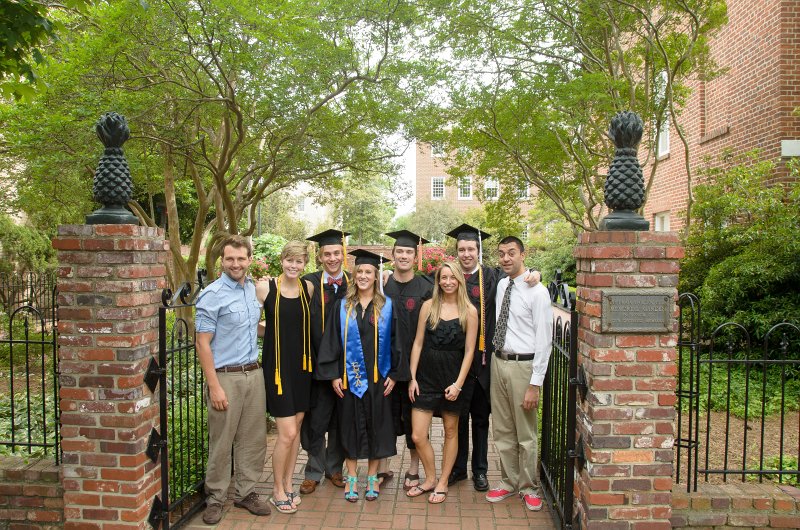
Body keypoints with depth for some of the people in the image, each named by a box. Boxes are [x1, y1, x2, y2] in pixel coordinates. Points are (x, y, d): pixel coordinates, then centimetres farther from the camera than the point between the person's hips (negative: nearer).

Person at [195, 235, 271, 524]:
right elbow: (203, 343, -13)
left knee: (253, 439, 13)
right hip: (226, 377, -6)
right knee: (221, 443, 4)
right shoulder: (212, 294, -12)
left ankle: (245, 492, 29)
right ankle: (215, 498, 23)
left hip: (254, 373, 6)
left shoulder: (253, 288, 8)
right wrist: (214, 386, -16)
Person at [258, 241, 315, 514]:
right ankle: (277, 490, 16)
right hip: (277, 365, -4)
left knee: (295, 428, 12)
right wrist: (273, 333, -6)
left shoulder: (308, 287, 2)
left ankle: (288, 484, 29)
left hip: (302, 365, 5)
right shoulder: (265, 288, -10)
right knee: (287, 433, -4)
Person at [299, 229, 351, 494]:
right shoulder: (310, 283, -3)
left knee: (341, 421, 13)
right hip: (318, 363, -2)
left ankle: (334, 468, 30)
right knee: (316, 420, 6)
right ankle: (314, 471, 22)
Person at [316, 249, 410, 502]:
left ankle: (372, 476, 22)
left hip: (378, 377, 0)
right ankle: (351, 477, 20)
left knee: (376, 424, 7)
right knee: (351, 424, 8)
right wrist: (333, 374, -5)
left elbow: (394, 340, 1)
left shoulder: (386, 306, 1)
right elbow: (332, 341, 1)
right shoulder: (343, 306, 3)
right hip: (349, 376, 1)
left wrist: (394, 374, -4)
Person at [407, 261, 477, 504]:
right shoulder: (428, 306, 1)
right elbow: (418, 343, 3)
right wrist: (412, 377, -1)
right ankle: (430, 479, 23)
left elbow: (469, 350, -5)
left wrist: (459, 383, -12)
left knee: (451, 432, 11)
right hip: (426, 376, 2)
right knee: (418, 436, 0)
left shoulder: (469, 311, -4)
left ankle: (442, 483, 27)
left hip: (453, 377, -1)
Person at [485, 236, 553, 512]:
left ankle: (529, 487, 25)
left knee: (526, 434, 6)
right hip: (498, 362, 6)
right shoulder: (500, 285, 7)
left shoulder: (537, 292, -13)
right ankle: (509, 481, 32)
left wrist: (535, 384, -17)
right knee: (502, 430, 16)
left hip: (522, 365, -6)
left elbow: (544, 341, -15)